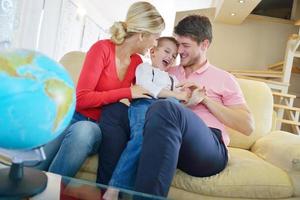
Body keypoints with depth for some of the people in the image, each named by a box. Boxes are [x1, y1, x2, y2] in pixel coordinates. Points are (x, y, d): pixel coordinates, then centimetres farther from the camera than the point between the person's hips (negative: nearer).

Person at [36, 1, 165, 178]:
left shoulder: (137, 62, 6)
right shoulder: (103, 48, -12)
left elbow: (141, 94, 21)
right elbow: (81, 98, -18)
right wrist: (127, 93, -19)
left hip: (99, 127, 4)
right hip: (75, 117, -3)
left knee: (85, 130, -34)